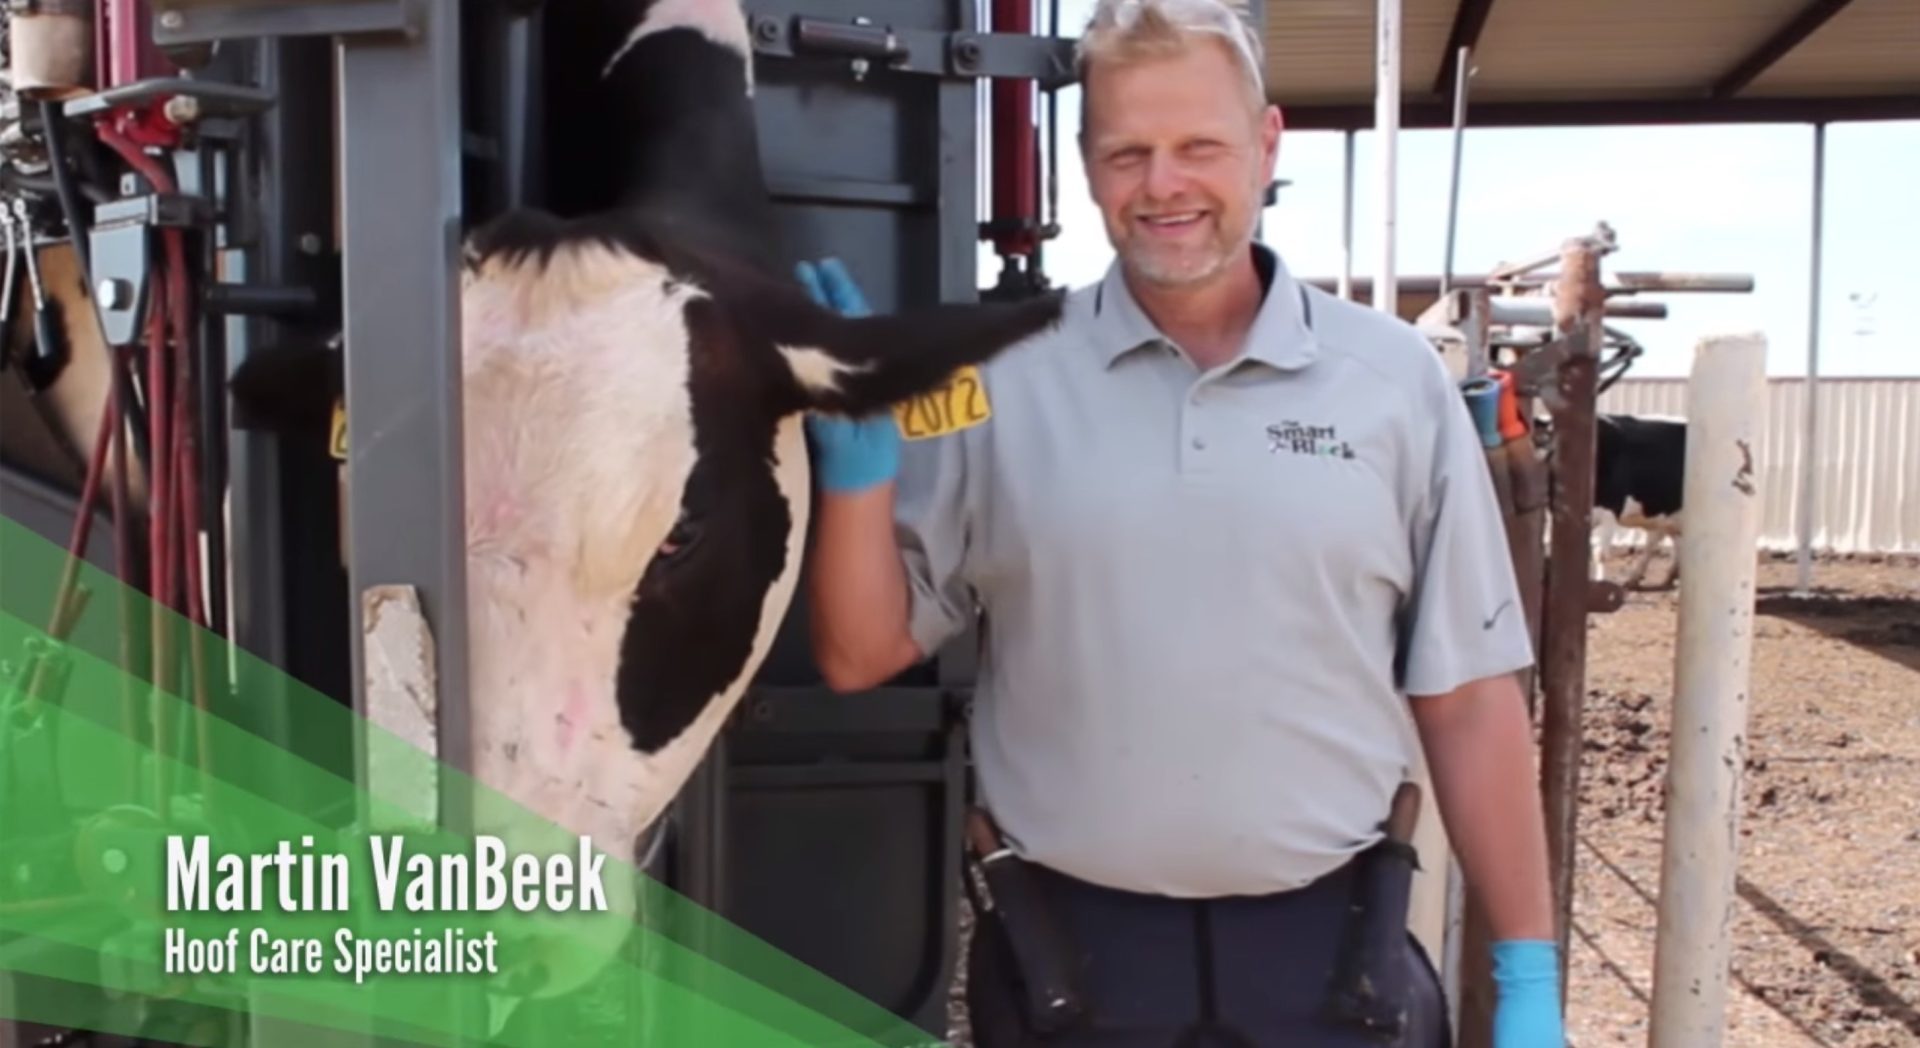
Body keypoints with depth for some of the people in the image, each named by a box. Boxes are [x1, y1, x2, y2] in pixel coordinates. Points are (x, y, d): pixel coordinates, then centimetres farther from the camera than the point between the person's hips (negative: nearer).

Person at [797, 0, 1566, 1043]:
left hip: (1333, 953, 0)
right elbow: (858, 656, -1)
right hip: (1067, 952, 0)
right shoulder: (998, 380, -3)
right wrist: (857, 463, -17)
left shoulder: (1397, 383, -2)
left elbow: (1467, 699, 2)